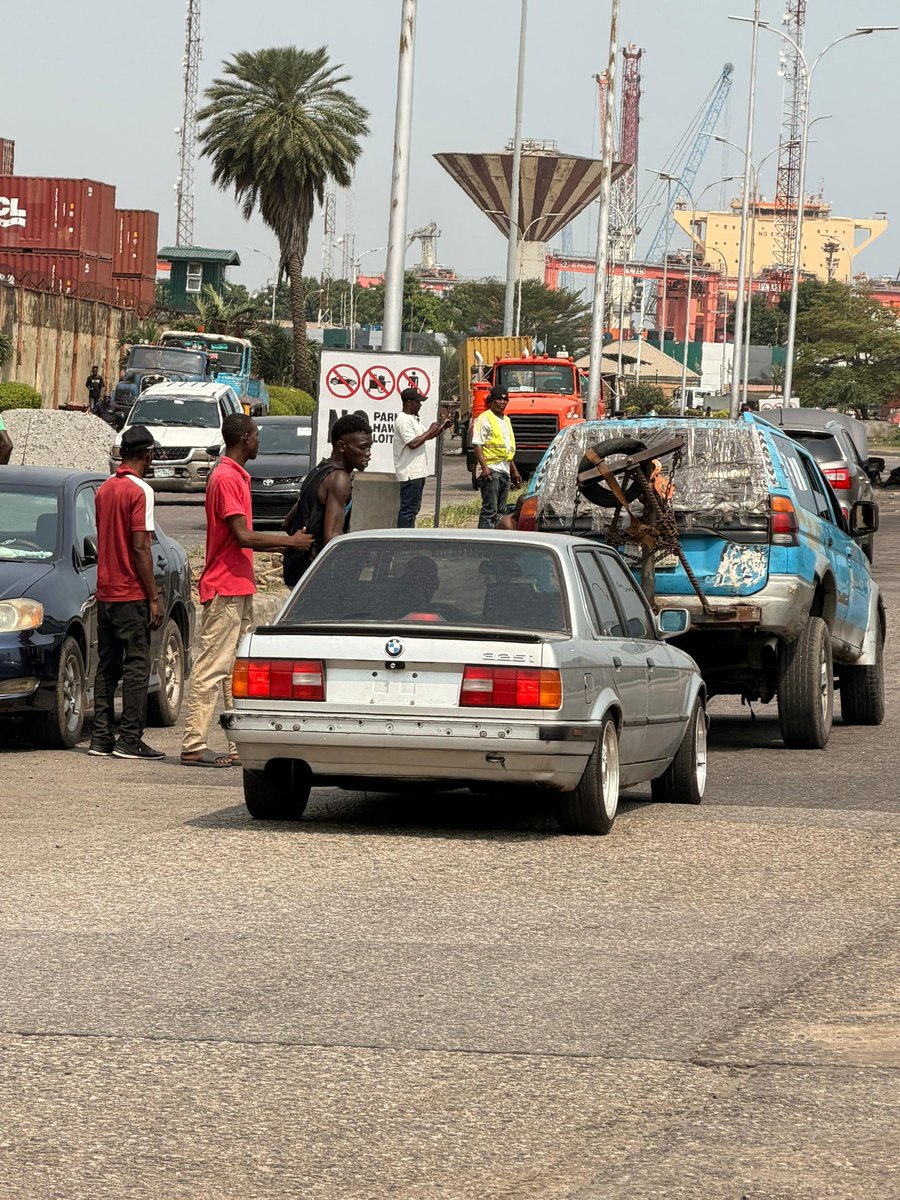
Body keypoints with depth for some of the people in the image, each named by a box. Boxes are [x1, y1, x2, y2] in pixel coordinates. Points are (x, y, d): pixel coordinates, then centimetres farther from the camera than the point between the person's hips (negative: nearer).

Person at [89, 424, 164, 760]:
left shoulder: (104, 489, 11)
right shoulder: (139, 491, -13)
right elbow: (140, 548, -17)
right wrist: (154, 598, -13)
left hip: (104, 593, 7)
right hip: (132, 594, -7)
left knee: (107, 666, 11)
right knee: (136, 666, -3)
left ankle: (100, 737, 10)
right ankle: (130, 740, -6)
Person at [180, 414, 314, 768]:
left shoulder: (235, 476, 18)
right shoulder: (226, 479, -15)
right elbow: (243, 537, -21)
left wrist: (285, 544, 15)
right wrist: (290, 542, -11)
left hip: (239, 588, 11)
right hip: (225, 589, -11)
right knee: (211, 668, -9)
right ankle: (194, 745, -7)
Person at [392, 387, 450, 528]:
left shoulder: (413, 419, 17)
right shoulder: (403, 420, -15)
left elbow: (427, 436, 26)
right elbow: (413, 443, -23)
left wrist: (442, 428, 11)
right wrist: (430, 431, -13)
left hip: (418, 472, 11)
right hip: (410, 473, -11)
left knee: (414, 507, 14)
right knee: (407, 509, -10)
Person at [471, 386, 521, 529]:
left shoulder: (506, 420, 20)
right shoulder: (485, 418, -7)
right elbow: (477, 444, -14)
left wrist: (514, 471, 26)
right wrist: (484, 467, -24)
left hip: (505, 471, 9)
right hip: (491, 469, -9)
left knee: (500, 511, 10)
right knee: (489, 510, -13)